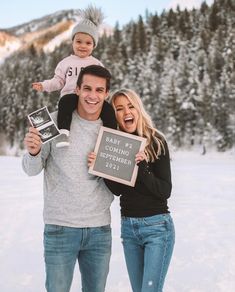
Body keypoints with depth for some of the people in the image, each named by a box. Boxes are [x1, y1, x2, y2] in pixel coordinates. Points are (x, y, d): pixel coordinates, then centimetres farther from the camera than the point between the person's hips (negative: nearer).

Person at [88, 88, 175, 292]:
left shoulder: (156, 141, -8)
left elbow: (165, 191, -10)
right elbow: (117, 189, -2)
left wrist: (141, 168, -24)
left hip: (157, 226, -4)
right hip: (128, 227, 5)